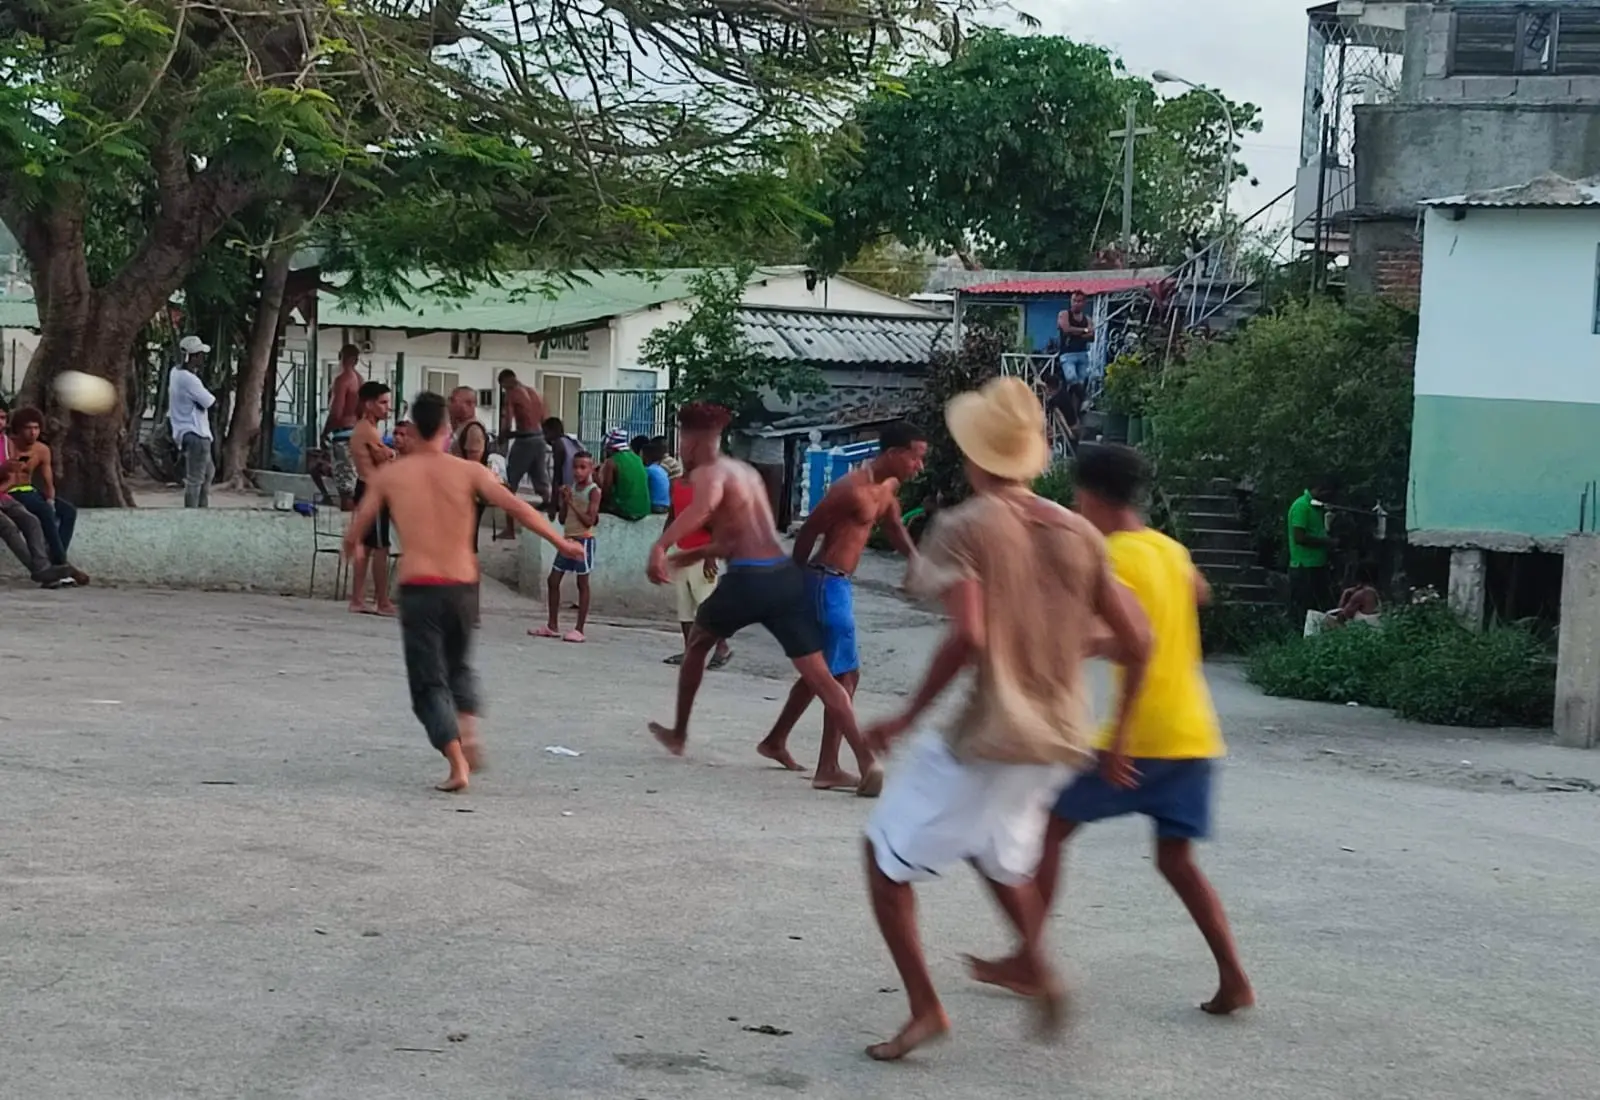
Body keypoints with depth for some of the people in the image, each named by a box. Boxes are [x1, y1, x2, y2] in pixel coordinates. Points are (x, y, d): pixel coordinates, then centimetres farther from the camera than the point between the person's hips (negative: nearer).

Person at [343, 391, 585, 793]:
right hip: (462, 585, 2)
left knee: (429, 681, 4)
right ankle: (468, 729, 3)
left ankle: (457, 762, -11)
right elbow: (516, 508, -7)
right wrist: (560, 541, -1)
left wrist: (351, 547, 34)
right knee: (458, 666, 26)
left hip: (418, 586, -2)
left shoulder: (388, 475, 3)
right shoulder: (469, 471, 1)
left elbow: (356, 529, 11)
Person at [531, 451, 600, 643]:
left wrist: (572, 502, -19)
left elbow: (589, 521, -17)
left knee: (582, 584, -2)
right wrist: (564, 500, -5)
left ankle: (580, 629, 0)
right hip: (567, 539, 7)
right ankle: (552, 626, 15)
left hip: (583, 540, -7)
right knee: (553, 581, 7)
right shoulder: (571, 488, 10)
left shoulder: (593, 491, -9)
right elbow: (563, 519, 11)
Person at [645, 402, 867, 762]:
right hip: (786, 576, 6)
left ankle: (679, 733, 36)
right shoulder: (746, 471, 25)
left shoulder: (706, 473, 0)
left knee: (697, 644, 24)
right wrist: (694, 555, 44)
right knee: (820, 676, -1)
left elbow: (704, 506, -27)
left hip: (748, 581, -6)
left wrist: (661, 546, -35)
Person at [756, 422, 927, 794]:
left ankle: (776, 741, 33)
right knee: (844, 676, -9)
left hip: (840, 584, 10)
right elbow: (809, 531, -15)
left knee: (822, 672, 19)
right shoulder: (852, 489, -21)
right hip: (828, 582, -10)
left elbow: (894, 525, 23)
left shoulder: (889, 488, 7)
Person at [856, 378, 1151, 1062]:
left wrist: (905, 718, -15)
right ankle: (1038, 970, 20)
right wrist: (1118, 736, 17)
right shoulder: (1078, 535, 6)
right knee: (1001, 855, 33)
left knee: (886, 853, 11)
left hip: (982, 736, -6)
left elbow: (967, 636, -25)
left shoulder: (962, 529, -11)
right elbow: (1137, 643, 5)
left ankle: (924, 1006, 5)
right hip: (1058, 741, 6)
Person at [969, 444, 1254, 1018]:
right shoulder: (1171, 550, 13)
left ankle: (1027, 959, 10)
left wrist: (1120, 734, -22)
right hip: (1195, 735, 7)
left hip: (1141, 737, -7)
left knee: (1053, 825, 7)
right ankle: (1233, 979, 2)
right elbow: (1199, 593, 36)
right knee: (1177, 859, 12)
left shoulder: (1109, 559, -11)